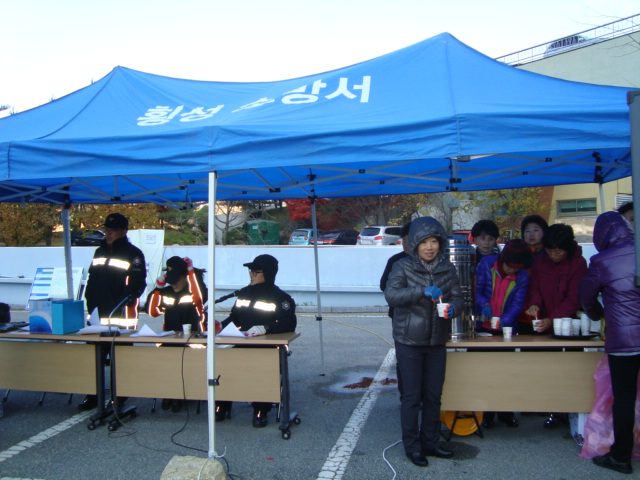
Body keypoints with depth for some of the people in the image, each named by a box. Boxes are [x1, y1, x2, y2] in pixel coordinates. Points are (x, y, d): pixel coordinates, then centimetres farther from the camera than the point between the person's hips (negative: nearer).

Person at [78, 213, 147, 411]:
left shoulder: (133, 254, -5)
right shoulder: (99, 252, 15)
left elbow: (137, 284, -10)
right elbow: (91, 281, 19)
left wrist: (123, 303, -19)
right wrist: (90, 304, 8)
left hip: (121, 316, -6)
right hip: (97, 316, 6)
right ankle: (92, 396, 22)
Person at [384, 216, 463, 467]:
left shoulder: (447, 268, 4)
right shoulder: (403, 266, -8)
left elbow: (458, 297, 3)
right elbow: (391, 294, -21)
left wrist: (453, 308, -20)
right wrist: (422, 290, -34)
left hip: (437, 342, 4)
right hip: (409, 342, -4)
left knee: (434, 395, 13)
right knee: (412, 396, 4)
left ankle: (430, 442, 29)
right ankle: (412, 446, 19)